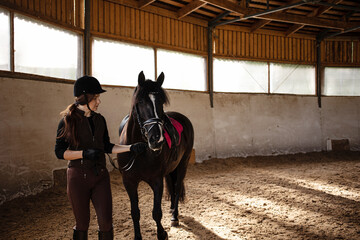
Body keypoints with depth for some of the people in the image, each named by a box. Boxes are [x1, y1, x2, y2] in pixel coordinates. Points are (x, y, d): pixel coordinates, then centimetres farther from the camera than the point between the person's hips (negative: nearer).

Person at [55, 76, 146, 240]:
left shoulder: (99, 120, 7)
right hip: (78, 176, -4)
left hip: (101, 176, 4)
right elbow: (59, 151, -8)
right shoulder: (68, 120, -7)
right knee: (82, 223, 7)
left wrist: (130, 148, 2)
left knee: (106, 222, 1)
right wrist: (85, 153, -21)